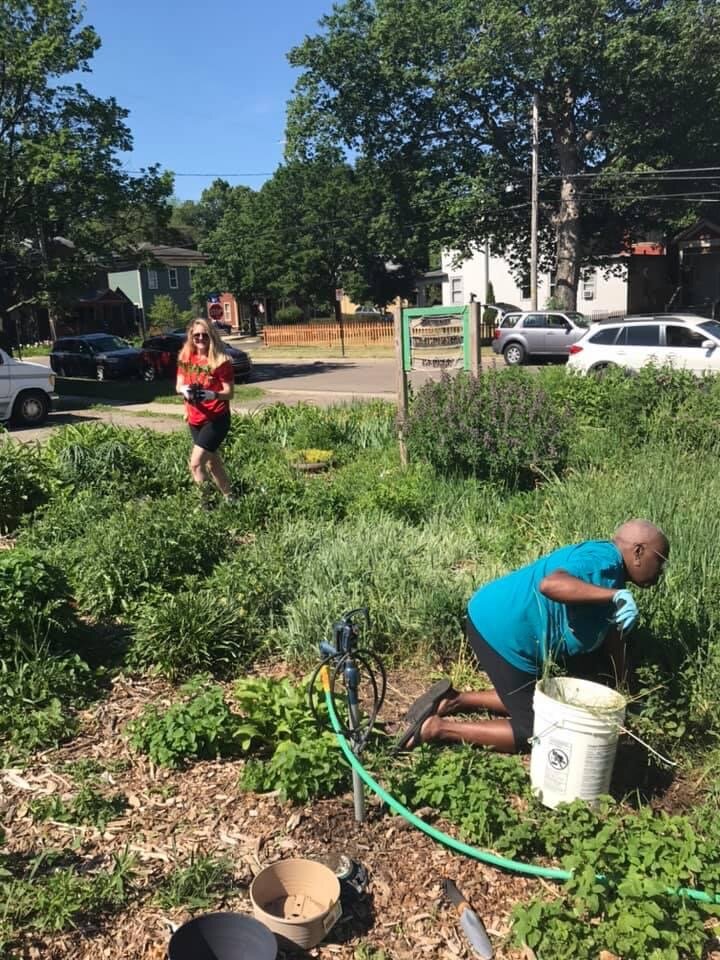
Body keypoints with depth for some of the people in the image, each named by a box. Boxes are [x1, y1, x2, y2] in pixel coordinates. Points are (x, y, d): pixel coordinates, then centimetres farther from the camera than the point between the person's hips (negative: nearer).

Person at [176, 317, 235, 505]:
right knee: (212, 461, 16)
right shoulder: (185, 358, 3)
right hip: (195, 419, 7)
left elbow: (229, 393, -14)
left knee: (196, 463, -15)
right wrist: (184, 389, -18)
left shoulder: (221, 361, -14)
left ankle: (206, 502, -4)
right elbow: (179, 385, 5)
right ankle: (229, 498, 31)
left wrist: (211, 394, -34)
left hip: (216, 419, -7)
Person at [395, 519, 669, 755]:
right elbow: (550, 584, -38)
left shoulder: (614, 574, 15)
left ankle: (453, 701, 17)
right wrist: (615, 595, -38)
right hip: (500, 631, -11)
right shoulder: (603, 560, -17)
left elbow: (612, 633, 25)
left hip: (497, 624, 11)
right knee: (536, 732, 1)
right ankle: (436, 728, -4)